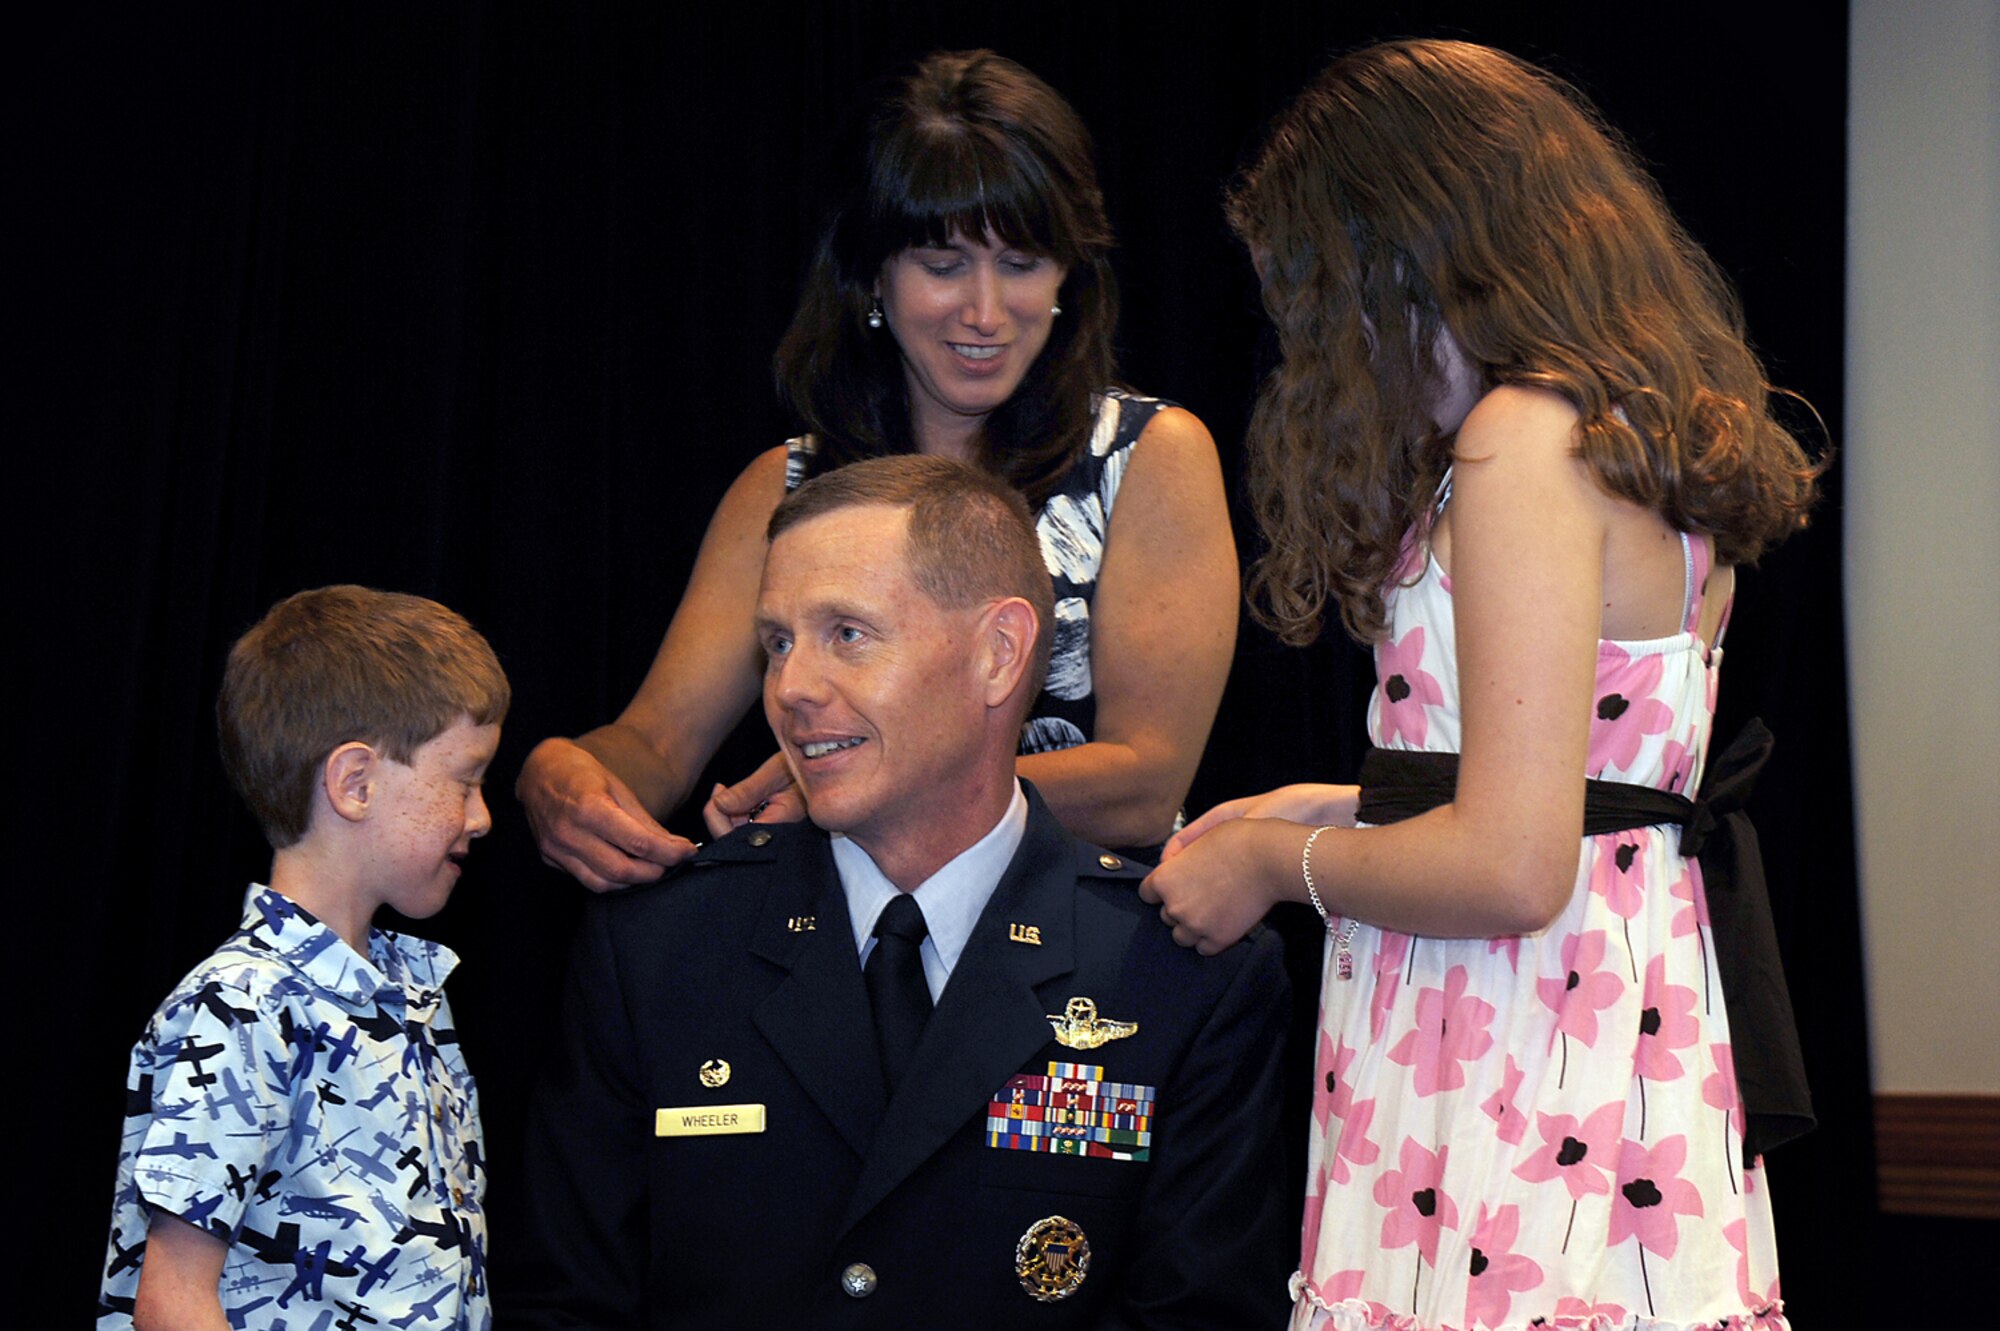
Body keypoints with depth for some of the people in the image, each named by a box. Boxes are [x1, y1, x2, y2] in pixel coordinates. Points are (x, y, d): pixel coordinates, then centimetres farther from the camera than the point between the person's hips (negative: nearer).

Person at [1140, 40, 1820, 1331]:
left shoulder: (1525, 440, -15)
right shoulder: (1655, 439, 14)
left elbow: (1511, 868, -21)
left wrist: (1277, 863, -5)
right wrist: (1347, 810, 21)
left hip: (1517, 1082, -9)